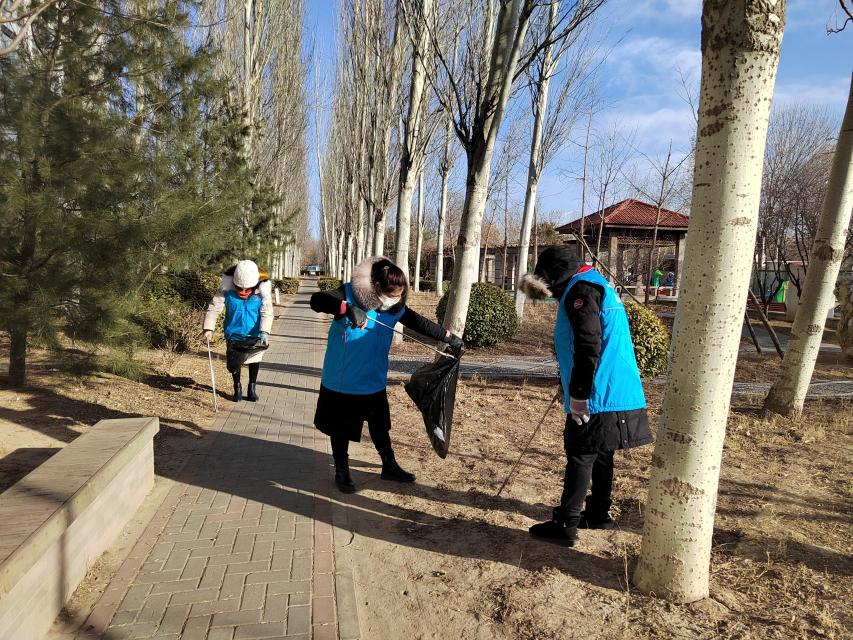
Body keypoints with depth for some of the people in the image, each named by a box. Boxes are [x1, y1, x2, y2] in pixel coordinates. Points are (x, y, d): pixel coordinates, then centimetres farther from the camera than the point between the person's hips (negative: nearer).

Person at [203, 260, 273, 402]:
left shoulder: (262, 290, -20)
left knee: (254, 360, 11)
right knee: (234, 362, 10)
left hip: (254, 334, 0)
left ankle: (252, 387, 30)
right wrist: (208, 328, -21)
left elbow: (267, 313, -21)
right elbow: (214, 307, -14)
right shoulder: (227, 289, -19)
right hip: (234, 333, 0)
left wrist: (265, 332, -34)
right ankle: (237, 386, 31)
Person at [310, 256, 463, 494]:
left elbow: (419, 323, 10)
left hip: (374, 381, 5)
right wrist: (347, 308, -49)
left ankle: (389, 466, 37)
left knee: (380, 426, 19)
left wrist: (448, 337, 14)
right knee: (342, 429, 11)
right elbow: (316, 300, -32)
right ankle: (341, 472, 30)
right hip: (341, 381, -4)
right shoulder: (349, 293, -18)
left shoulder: (394, 306, -3)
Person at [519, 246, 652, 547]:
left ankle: (565, 526, 4)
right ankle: (599, 514, 32)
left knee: (580, 457, -4)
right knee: (600, 454, 19)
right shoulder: (598, 284, 19)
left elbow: (588, 346, -24)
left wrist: (578, 395, -22)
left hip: (598, 397, -10)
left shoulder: (580, 290, -13)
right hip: (617, 394, 10)